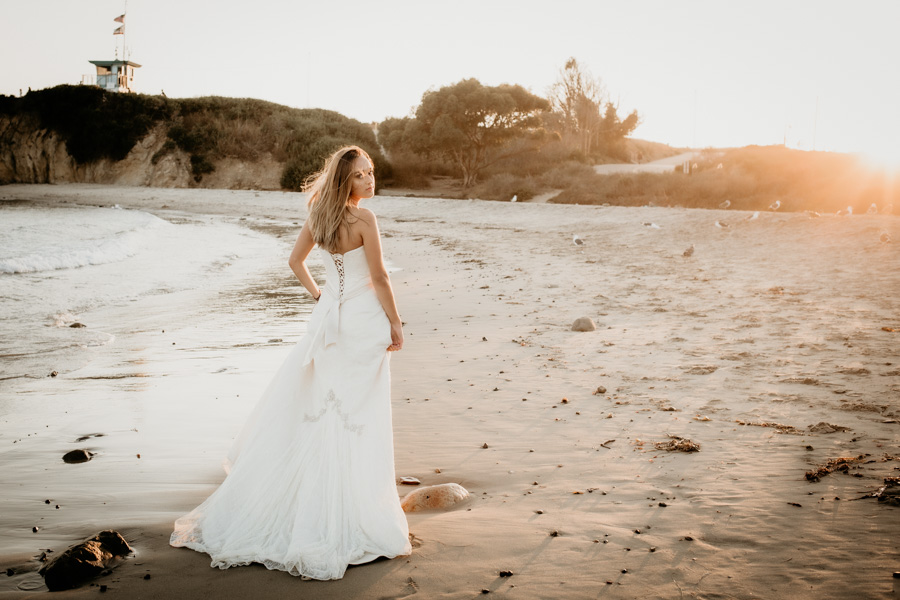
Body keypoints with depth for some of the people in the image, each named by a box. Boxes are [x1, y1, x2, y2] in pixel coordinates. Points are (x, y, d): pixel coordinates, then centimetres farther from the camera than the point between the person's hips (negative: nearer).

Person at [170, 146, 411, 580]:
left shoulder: (319, 215, 4)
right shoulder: (363, 219, -17)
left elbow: (295, 260, 15)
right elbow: (379, 277, -14)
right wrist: (395, 323, -4)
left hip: (328, 317, 7)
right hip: (364, 321, -7)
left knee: (298, 402, 17)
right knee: (358, 419, 1)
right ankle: (353, 517, 10)